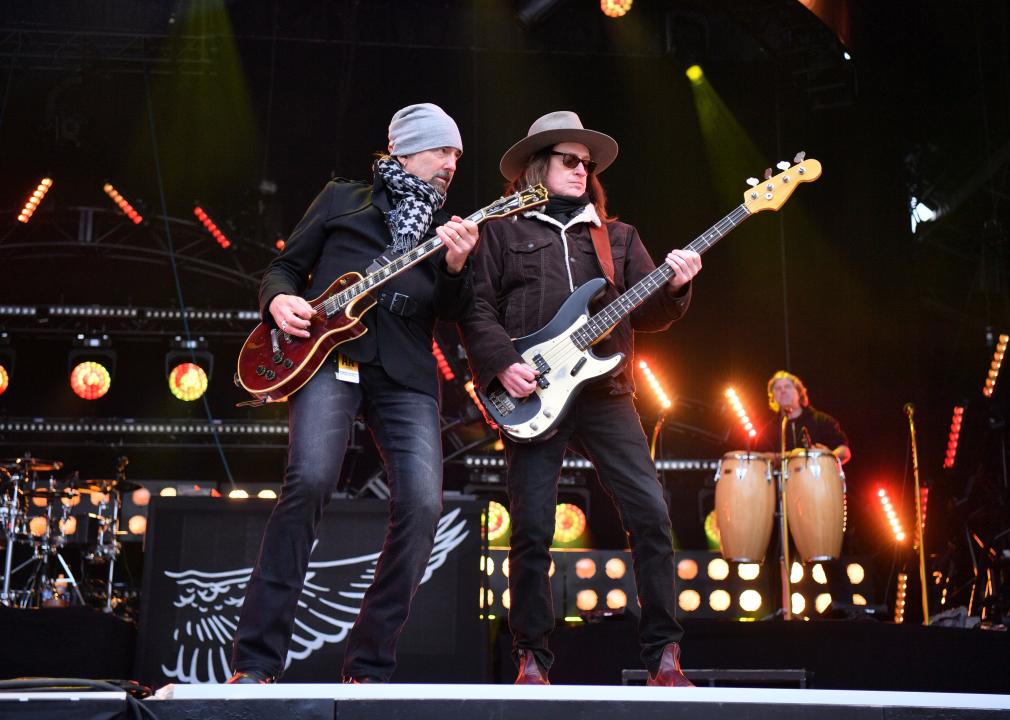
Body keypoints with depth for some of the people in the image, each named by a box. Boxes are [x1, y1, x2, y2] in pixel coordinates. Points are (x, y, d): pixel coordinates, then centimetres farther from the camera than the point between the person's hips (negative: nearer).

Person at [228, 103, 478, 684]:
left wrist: (456, 267, -10)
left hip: (406, 373, 3)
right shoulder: (342, 199, 18)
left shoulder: (448, 228, 23)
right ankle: (257, 662, -17)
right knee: (310, 480, -27)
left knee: (422, 505, -17)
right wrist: (280, 299, -3)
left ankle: (370, 668, -2)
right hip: (328, 353, -2)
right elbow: (285, 267, 19)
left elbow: (455, 314, 10)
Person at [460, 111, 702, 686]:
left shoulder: (619, 237, 19)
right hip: (532, 396, -3)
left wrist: (673, 288, -8)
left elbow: (647, 315, 12)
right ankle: (533, 659, 11)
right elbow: (477, 307, 1)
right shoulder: (505, 232, 10)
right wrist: (503, 363, -12)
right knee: (533, 529, -3)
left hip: (605, 391, 3)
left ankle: (664, 654, 4)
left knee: (651, 513, -6)